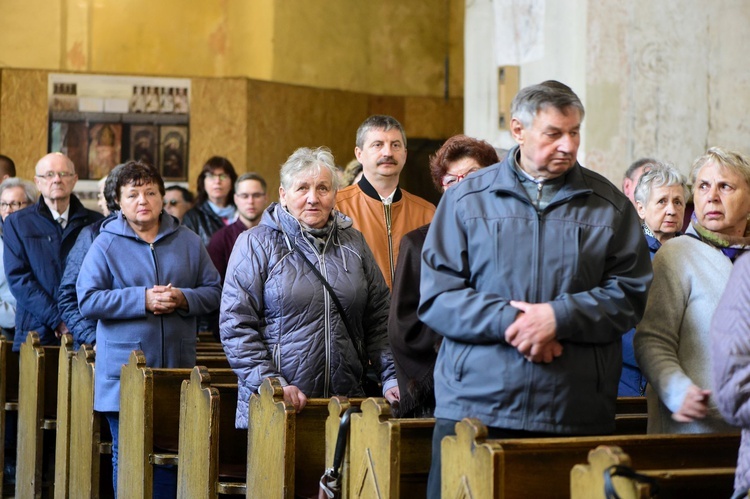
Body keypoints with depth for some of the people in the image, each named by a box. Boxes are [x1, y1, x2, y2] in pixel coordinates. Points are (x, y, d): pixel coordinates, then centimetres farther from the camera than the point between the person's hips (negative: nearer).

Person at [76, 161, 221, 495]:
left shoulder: (187, 242, 8)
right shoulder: (106, 245, -1)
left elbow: (214, 290, 9)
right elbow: (87, 300, -9)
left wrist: (183, 298, -12)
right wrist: (143, 300, -17)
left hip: (176, 370, 2)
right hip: (124, 375, -2)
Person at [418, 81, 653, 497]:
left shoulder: (608, 206, 10)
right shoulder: (466, 200, 7)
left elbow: (630, 292, 2)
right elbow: (436, 297, 0)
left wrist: (559, 316, -12)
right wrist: (508, 321, -13)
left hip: (576, 414, 1)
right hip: (474, 406, 0)